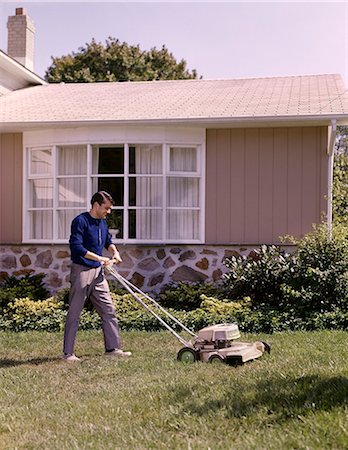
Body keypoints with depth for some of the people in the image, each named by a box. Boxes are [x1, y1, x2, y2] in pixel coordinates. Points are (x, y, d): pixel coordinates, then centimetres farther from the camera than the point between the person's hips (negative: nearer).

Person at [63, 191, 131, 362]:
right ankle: (68, 353, 8)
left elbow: (108, 240, 28)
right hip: (81, 271, -8)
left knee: (108, 310, 7)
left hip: (98, 272, 8)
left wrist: (115, 252, 7)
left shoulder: (102, 222, 12)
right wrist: (99, 258, -22)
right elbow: (76, 247, -22)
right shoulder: (80, 221, -13)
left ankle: (112, 348, 15)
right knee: (74, 314, 0)